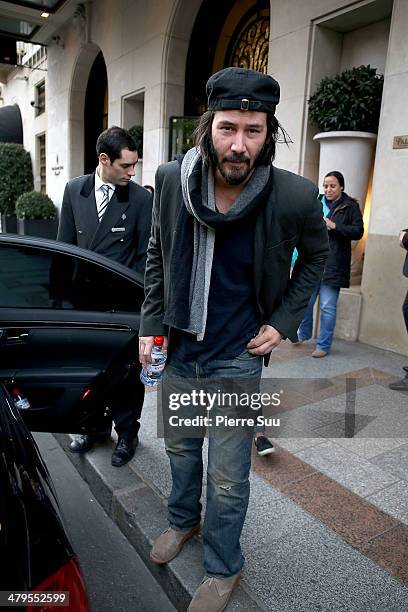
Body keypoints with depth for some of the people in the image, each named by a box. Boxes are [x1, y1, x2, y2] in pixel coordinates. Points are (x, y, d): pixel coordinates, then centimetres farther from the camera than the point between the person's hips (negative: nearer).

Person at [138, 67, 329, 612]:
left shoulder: (295, 197, -19)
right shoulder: (171, 180, -11)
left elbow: (316, 256, 2)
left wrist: (283, 322, -5)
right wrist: (150, 325, 0)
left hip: (237, 358, -3)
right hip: (177, 348, 4)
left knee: (228, 479, 9)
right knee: (180, 444, 24)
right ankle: (184, 520, 54)